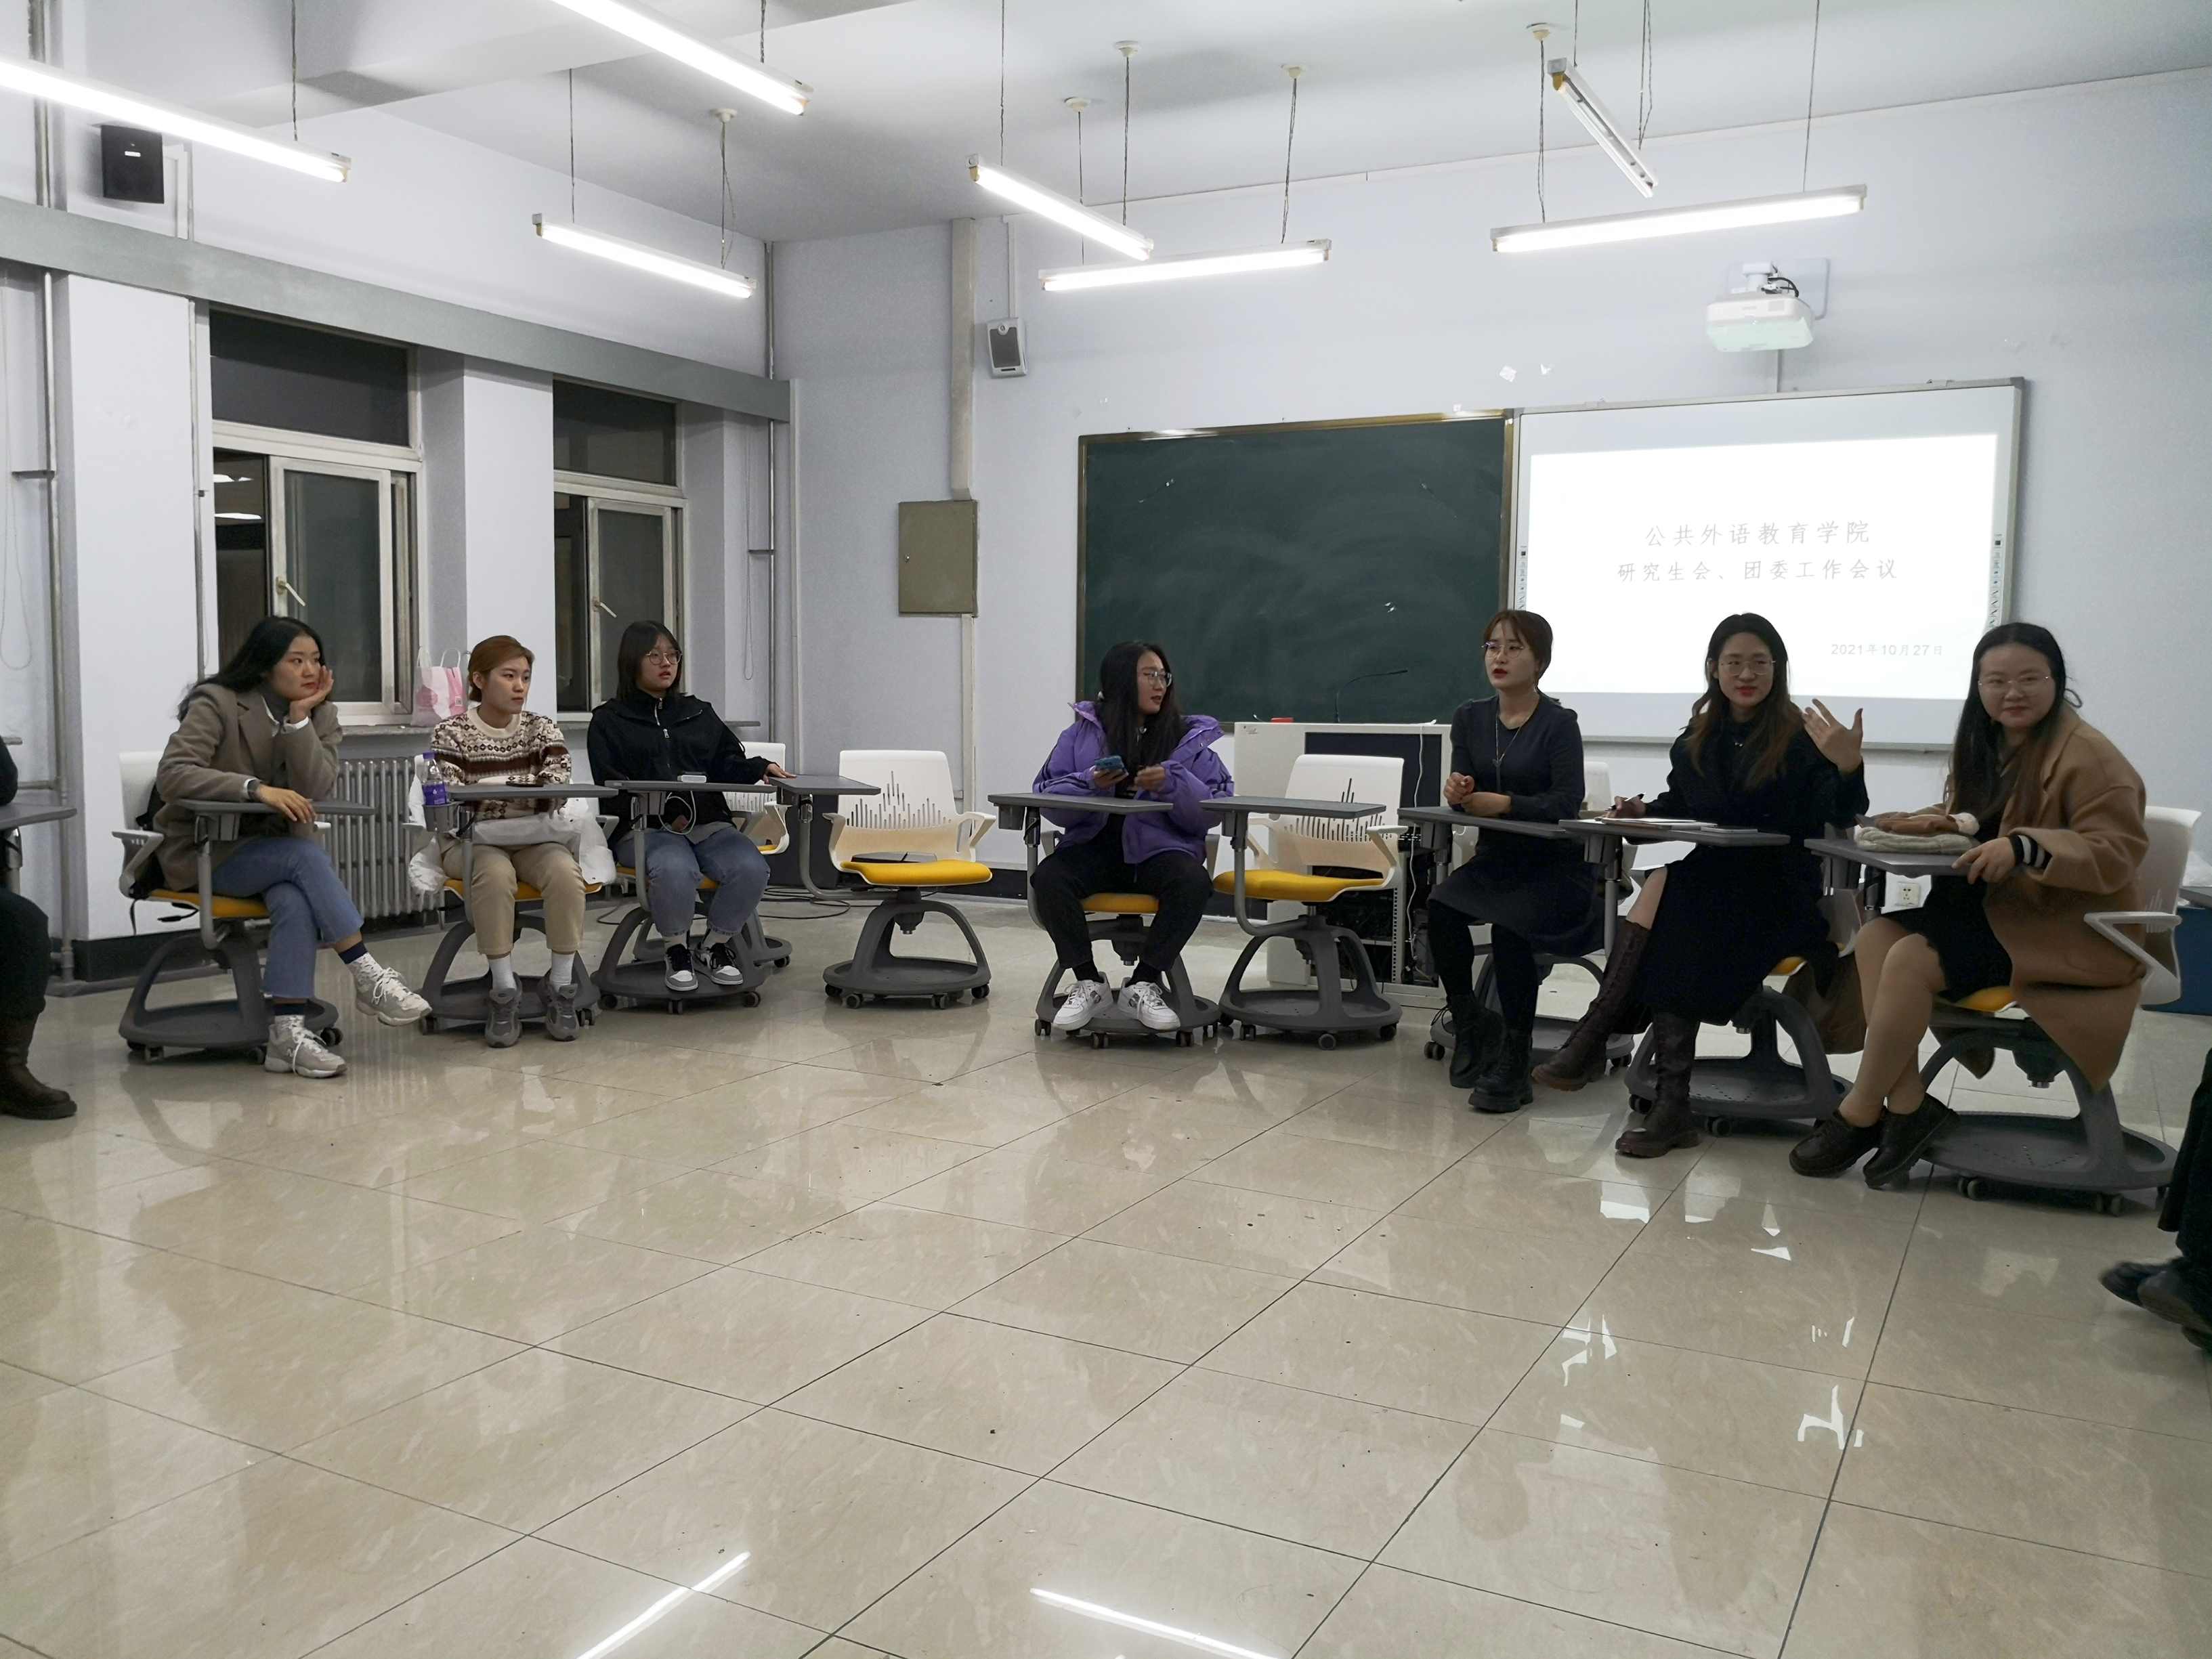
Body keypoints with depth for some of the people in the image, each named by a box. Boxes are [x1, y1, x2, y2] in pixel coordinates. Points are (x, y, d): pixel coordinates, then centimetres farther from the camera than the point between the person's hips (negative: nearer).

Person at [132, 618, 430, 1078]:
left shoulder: (320, 715, 3)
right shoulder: (218, 704, -10)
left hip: (278, 849, 4)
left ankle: (288, 1034, -36)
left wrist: (299, 719, -20)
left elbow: (317, 789, -12)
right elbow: (171, 775, -22)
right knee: (305, 855, -32)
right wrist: (256, 789, -32)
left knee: (295, 900, -32)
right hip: (206, 851, -4)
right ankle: (368, 978, -30)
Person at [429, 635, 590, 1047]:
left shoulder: (541, 729, 11)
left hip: (534, 838, 2)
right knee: (495, 872, -37)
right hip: (473, 840, -2)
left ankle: (561, 985, -19)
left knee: (565, 871, -31)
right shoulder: (452, 732, 3)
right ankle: (504, 992, -28)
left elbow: (558, 787, -2)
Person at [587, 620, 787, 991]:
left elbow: (729, 764, 16)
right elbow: (612, 786, -2)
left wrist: (760, 767, -6)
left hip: (708, 823, 4)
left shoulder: (700, 713, 24)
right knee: (676, 869, -38)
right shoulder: (609, 721, 10)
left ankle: (718, 944, -1)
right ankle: (678, 951, -11)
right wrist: (664, 814, -16)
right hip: (644, 829, -4)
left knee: (751, 868, -26)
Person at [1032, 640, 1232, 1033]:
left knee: (1193, 883, -33)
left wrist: (1173, 784, -16)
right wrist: (1090, 785, -14)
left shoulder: (1190, 737, 9)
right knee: (1048, 879, -30)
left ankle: (1144, 984, -14)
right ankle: (1088, 983, -10)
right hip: (1094, 845, 1)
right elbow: (1047, 798, 4)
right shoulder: (1082, 732, 10)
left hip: (1159, 848, 0)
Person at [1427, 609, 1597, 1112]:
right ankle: (1469, 1024, -4)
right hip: (1494, 858, 5)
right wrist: (1458, 792, -23)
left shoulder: (1559, 723, -9)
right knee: (1441, 906, -25)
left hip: (1554, 867, -4)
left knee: (1509, 924, -32)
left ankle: (1513, 1060, -16)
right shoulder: (1471, 717, 6)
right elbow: (1464, 792, 1)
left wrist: (1504, 803, -31)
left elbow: (1568, 800, -20)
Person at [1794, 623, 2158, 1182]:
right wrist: (1938, 822, 1)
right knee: (1877, 935, -14)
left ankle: (1860, 1115, -11)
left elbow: (2117, 854, -21)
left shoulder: (2087, 755, -14)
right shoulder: (1984, 746, 11)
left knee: (1912, 958, -25)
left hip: (2068, 929, -8)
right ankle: (1908, 1105, -16)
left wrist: (2025, 847, -36)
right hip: (1995, 910, 9)